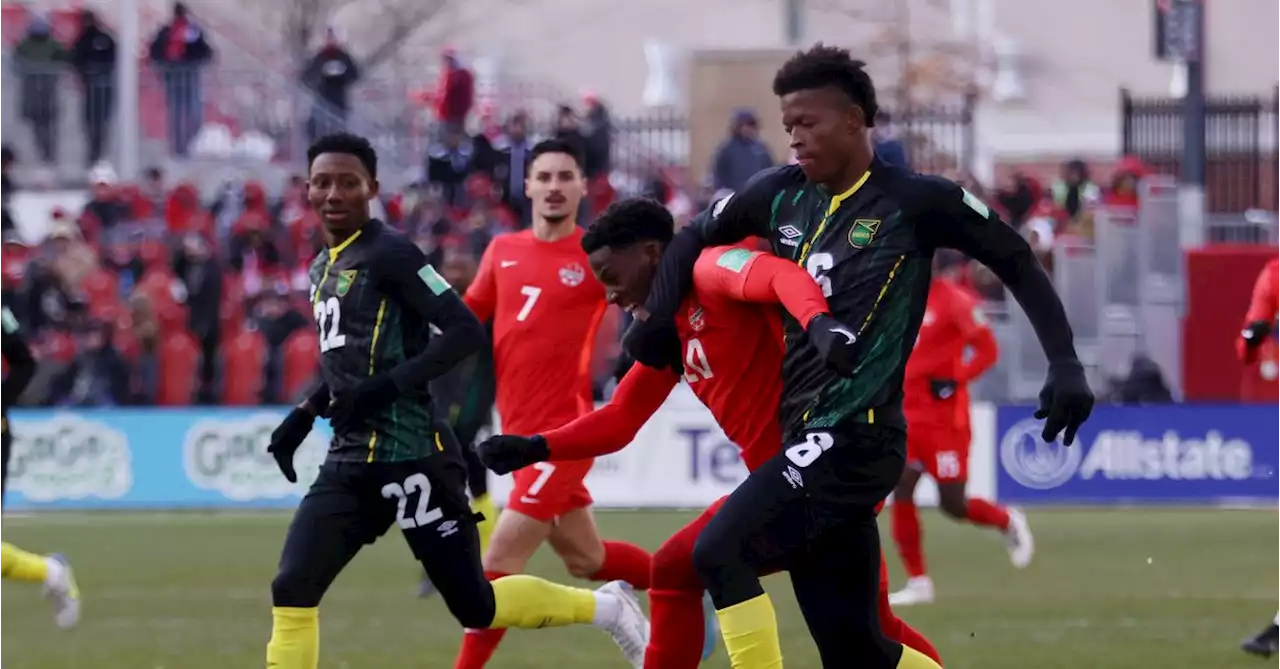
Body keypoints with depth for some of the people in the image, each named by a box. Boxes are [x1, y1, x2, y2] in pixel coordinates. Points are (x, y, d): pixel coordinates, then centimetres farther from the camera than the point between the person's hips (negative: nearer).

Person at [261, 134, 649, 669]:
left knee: (475, 606, 0)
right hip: (350, 461, 8)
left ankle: (607, 608, 22)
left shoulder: (388, 254, -11)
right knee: (292, 590, -7)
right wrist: (304, 416, 16)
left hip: (411, 456, -8)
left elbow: (466, 332, -17)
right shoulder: (323, 268, 16)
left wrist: (386, 387, -21)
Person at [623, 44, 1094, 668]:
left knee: (720, 551, -21)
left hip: (856, 437, -7)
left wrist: (1065, 365, -6)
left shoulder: (914, 203, -6)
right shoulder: (783, 196, 11)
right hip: (809, 441, 7)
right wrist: (656, 321, 12)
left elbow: (1017, 261, 1)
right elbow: (695, 239, 25)